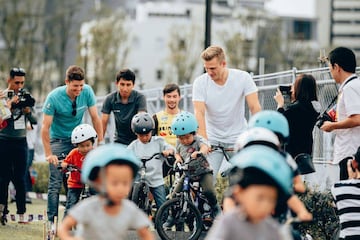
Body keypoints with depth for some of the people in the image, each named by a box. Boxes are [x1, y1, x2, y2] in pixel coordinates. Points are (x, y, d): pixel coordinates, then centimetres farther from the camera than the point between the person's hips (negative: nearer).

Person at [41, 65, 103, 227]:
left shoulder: (87, 92, -12)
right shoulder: (54, 97, -21)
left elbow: (95, 118, -5)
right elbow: (45, 127, -18)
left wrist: (100, 144, -9)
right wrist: (48, 154, -22)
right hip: (58, 140, -3)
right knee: (56, 182, -10)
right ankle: (51, 220, -7)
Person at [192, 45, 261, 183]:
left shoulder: (243, 78, -11)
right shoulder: (200, 83, -10)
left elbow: (255, 108, -12)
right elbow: (199, 113, -18)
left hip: (238, 138, 0)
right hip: (212, 139, 0)